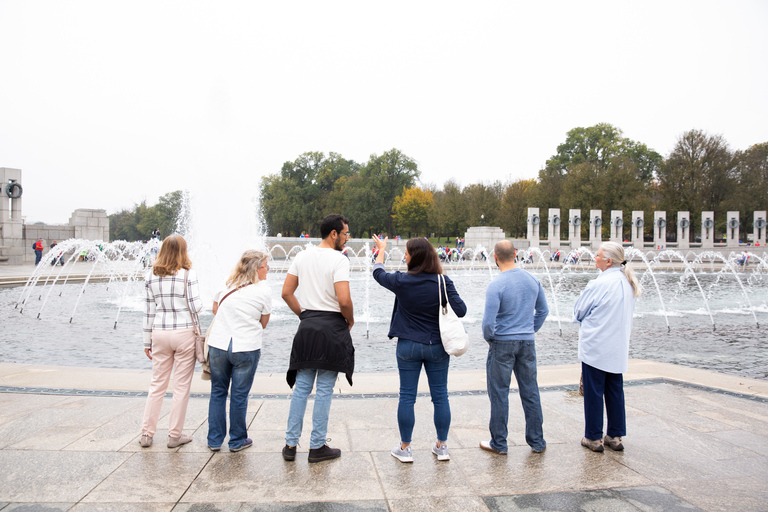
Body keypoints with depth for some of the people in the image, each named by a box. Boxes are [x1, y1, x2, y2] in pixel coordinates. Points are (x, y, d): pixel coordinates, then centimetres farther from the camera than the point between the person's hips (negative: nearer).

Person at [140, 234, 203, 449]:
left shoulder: (151, 276, 4)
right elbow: (197, 306, -11)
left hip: (160, 334, 4)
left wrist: (147, 341, 12)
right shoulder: (188, 274, -8)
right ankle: (175, 435, 15)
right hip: (184, 333, -4)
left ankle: (146, 433, 20)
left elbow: (149, 311, 6)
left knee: (157, 384, 14)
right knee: (181, 386, 7)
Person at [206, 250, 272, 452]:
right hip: (246, 348, -4)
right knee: (239, 395, 8)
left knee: (218, 392, 15)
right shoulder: (263, 291, -6)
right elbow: (263, 323, 1)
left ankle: (214, 440, 23)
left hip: (218, 345, 4)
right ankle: (237, 441, 20)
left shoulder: (226, 285, 7)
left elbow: (215, 309, 19)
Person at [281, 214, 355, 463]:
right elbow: (344, 300, -20)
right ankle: (317, 447, 13)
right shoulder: (338, 260, -12)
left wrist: (304, 314, 15)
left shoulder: (302, 256, 9)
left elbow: (286, 293, 9)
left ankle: (290, 444, 17)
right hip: (332, 327, -6)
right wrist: (350, 320, -2)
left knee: (301, 387, 13)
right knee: (324, 390, 3)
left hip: (307, 327, 6)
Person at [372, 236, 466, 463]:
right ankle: (442, 447, 23)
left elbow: (378, 273, 9)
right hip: (437, 347, 1)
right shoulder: (443, 282, -10)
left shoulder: (401, 281, -10)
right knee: (440, 396, 12)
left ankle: (405, 448, 18)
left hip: (408, 346, -1)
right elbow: (461, 310, -11)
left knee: (407, 397, 9)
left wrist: (381, 249, 25)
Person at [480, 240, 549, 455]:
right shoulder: (532, 280, 2)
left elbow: (488, 321, -19)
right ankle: (537, 441, 22)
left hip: (503, 343, -5)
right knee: (530, 391, 13)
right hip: (528, 342, 5)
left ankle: (499, 443, 14)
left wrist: (488, 338, 0)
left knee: (499, 393, 6)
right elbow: (543, 311, 11)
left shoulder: (496, 285, -17)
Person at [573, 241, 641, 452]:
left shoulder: (600, 284, -20)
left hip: (596, 347, -7)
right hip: (618, 348, 7)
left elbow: (578, 312, -9)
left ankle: (594, 438, 12)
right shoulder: (627, 282, 4)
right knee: (615, 391, 14)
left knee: (593, 392, 3)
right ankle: (615, 436, 23)